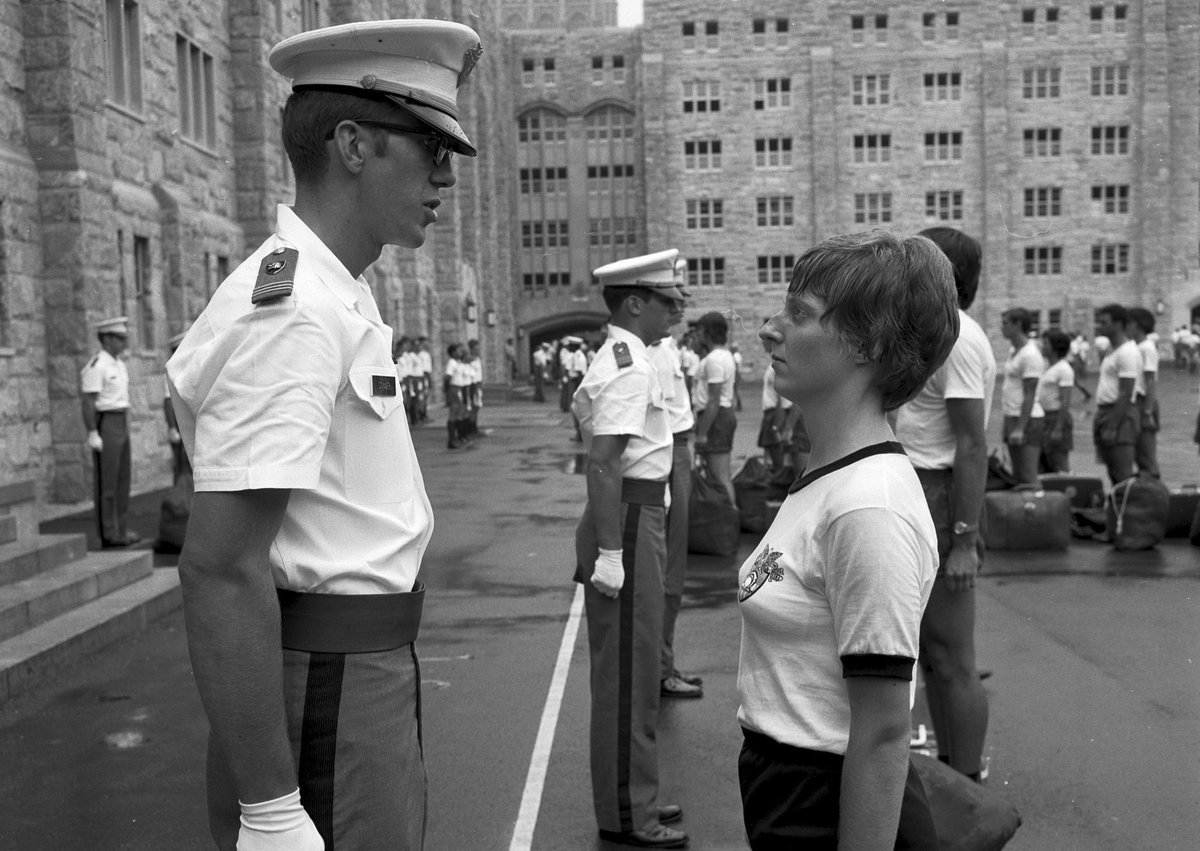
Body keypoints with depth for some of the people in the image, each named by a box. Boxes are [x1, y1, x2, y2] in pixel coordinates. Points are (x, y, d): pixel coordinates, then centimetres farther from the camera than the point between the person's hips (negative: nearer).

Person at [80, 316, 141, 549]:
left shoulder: (119, 365, 15)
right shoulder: (96, 366, -13)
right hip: (105, 425, -9)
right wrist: (92, 434, -22)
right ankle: (108, 535, -1)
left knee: (123, 480, 10)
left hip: (121, 424, 9)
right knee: (106, 483, -5)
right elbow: (88, 402, -17)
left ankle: (121, 530, 17)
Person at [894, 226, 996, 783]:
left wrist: (964, 539, -24)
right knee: (932, 653, 18)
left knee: (952, 658, -1)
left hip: (940, 498, -10)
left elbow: (972, 445, -21)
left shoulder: (957, 338, -16)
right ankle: (949, 771, 31)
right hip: (917, 493, 10)